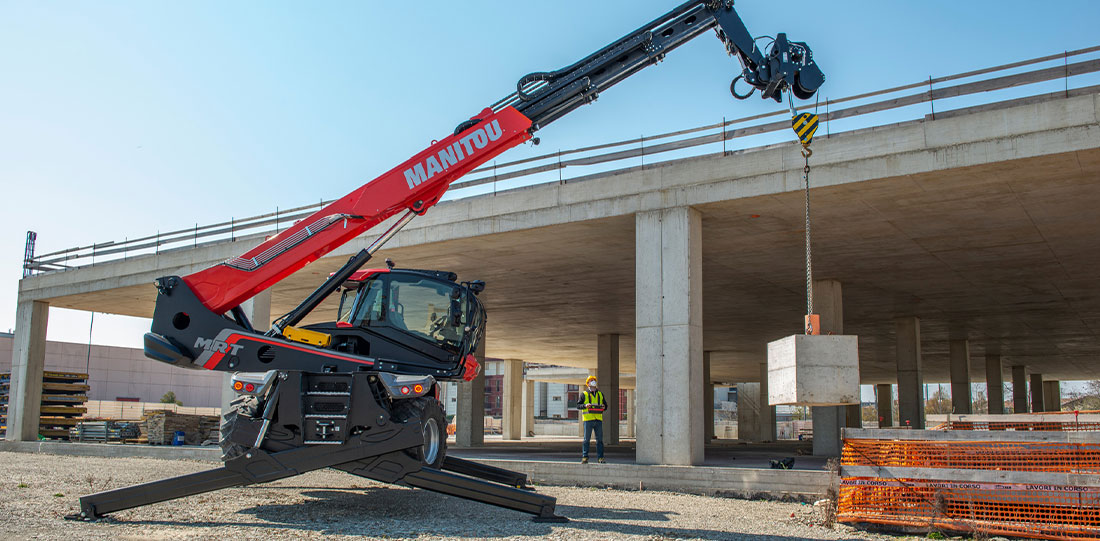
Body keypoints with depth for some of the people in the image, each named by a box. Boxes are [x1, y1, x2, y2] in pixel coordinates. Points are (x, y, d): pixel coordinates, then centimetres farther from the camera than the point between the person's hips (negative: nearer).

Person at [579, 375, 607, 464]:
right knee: (586, 439, -3)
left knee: (599, 439, 3)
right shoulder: (584, 394, 6)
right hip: (588, 419, -4)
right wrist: (585, 405, -16)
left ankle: (600, 457, 7)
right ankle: (584, 457, 2)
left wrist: (604, 406, -1)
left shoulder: (600, 394, 18)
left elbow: (605, 405, 22)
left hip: (598, 419, 4)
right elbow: (578, 405, 3)